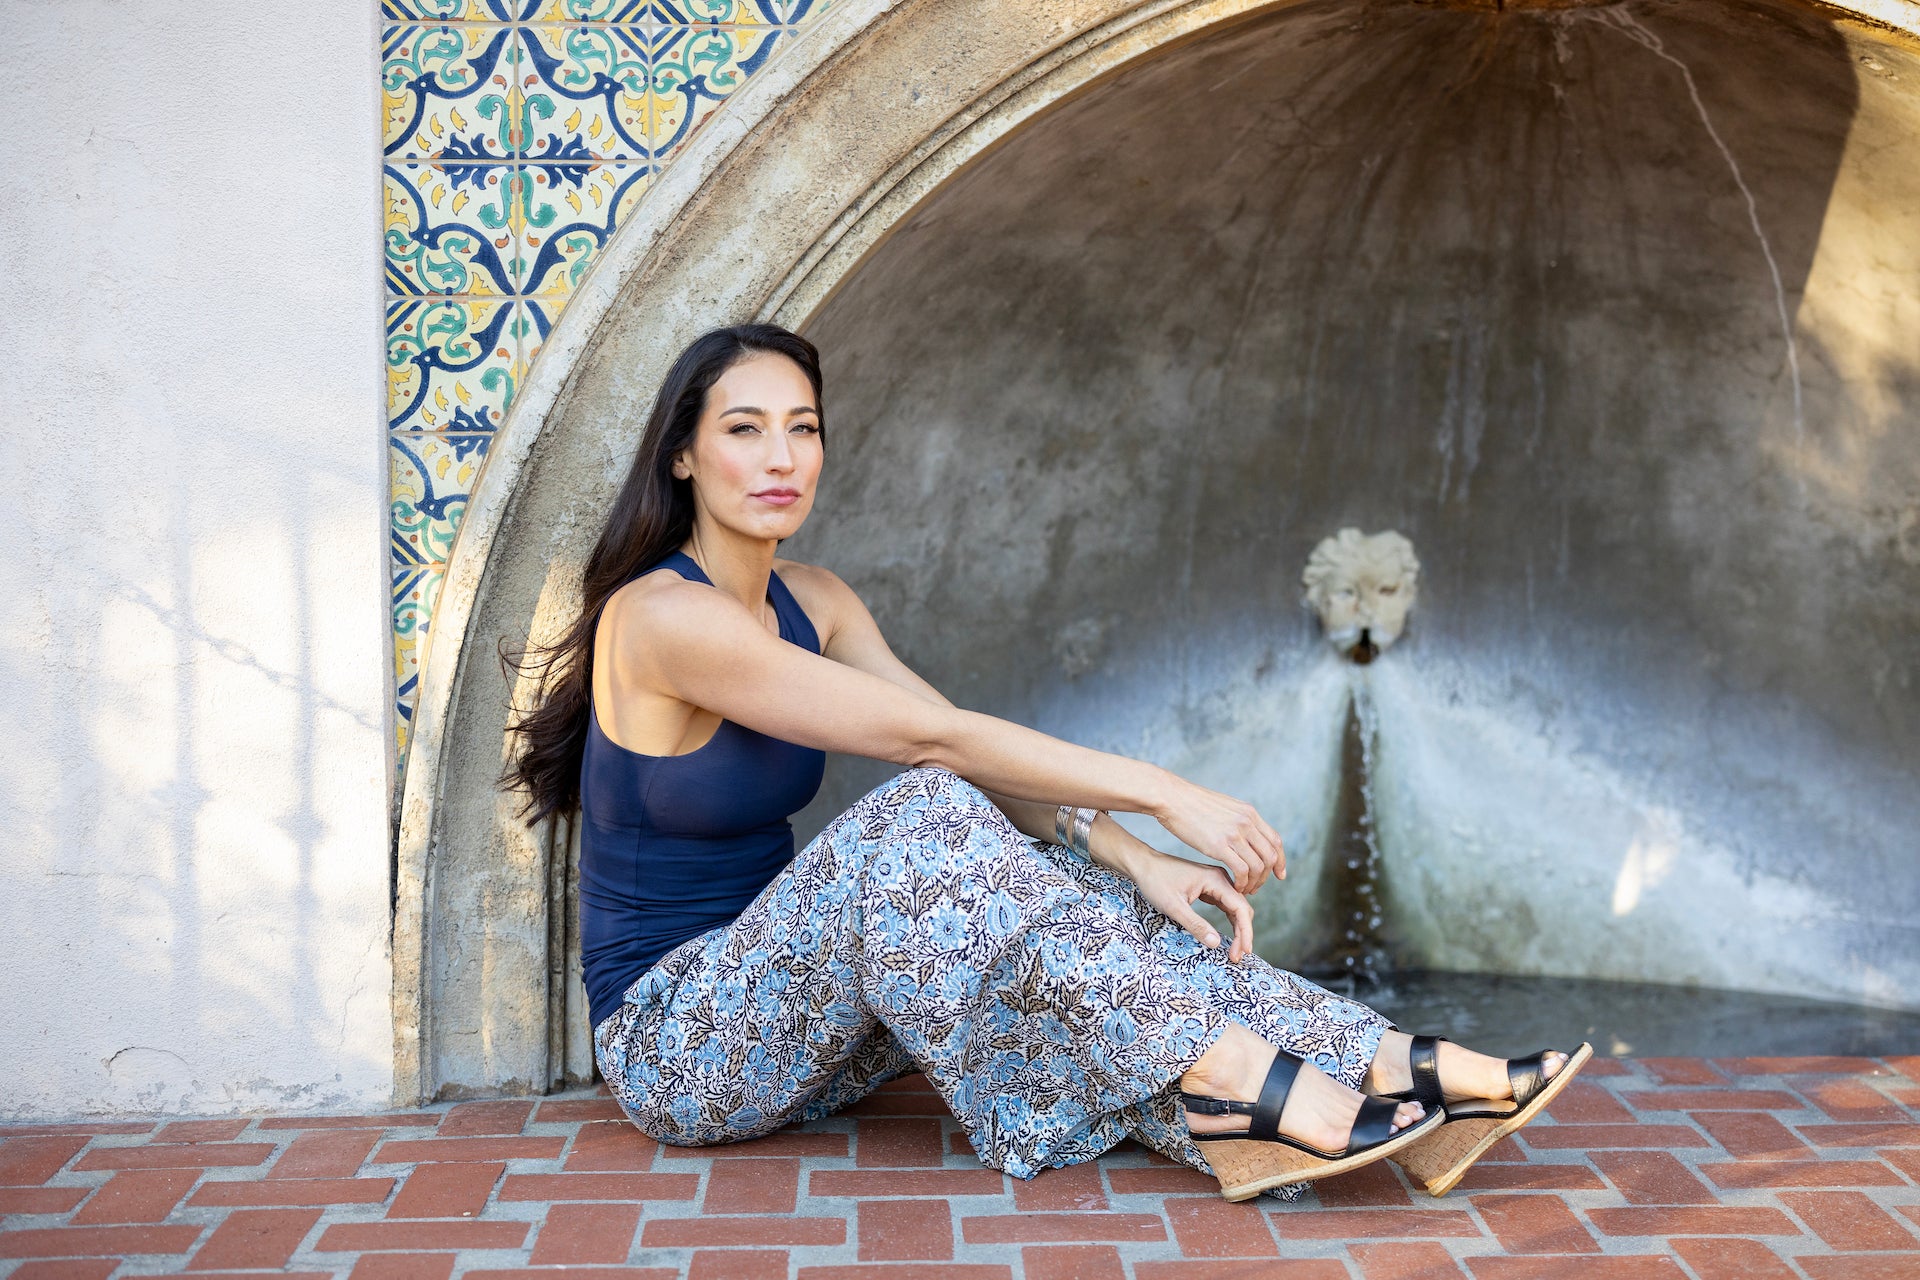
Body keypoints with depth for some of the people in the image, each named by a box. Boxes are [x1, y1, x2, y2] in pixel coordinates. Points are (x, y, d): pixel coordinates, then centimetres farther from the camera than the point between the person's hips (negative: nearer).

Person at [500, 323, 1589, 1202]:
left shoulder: (813, 603, 7)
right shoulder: (661, 615, -19)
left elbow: (967, 744, -4)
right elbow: (927, 737, -23)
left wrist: (1132, 856, -18)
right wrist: (1158, 791, -22)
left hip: (780, 999, 7)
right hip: (670, 1040, -7)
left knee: (1041, 881, -14)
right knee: (920, 824, -30)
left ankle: (1388, 1067, -20)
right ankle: (1237, 1080, -30)